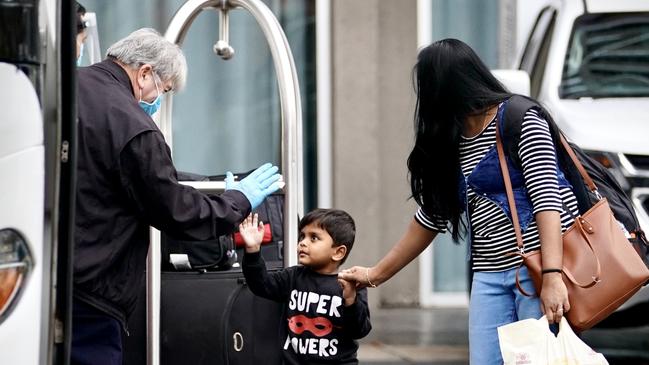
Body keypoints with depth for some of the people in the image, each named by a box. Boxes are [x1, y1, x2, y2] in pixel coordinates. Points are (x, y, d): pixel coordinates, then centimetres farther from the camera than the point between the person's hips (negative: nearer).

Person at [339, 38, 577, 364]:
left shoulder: (520, 119, -3)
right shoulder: (451, 145, 18)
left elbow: (546, 197, -13)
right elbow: (429, 219, 25)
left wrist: (552, 276, -23)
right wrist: (376, 275, 27)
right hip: (489, 277, 7)